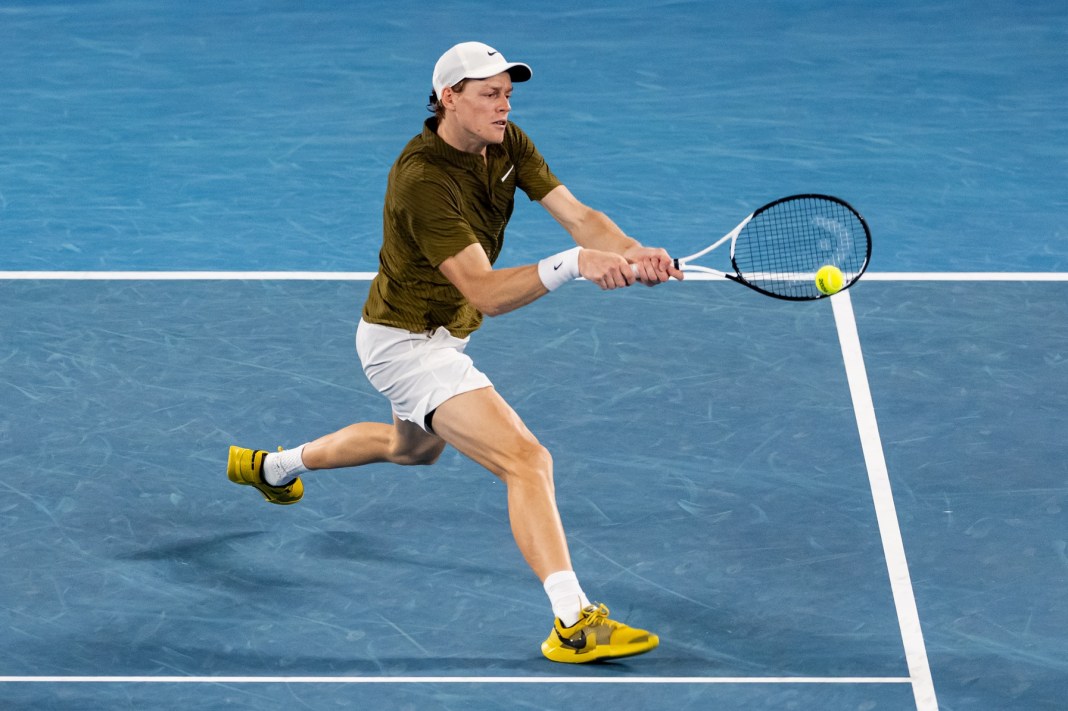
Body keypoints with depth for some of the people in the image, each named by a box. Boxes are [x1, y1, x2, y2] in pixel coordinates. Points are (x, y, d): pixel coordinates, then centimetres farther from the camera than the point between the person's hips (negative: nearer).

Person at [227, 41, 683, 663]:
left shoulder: (507, 144, -6)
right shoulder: (423, 181, -32)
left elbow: (579, 215, -15)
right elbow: (486, 294, -37)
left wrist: (633, 253, -35)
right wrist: (574, 263, -49)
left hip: (442, 334, 10)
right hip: (405, 342, -10)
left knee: (414, 447, 37)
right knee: (527, 460, -25)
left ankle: (273, 467, 58)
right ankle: (574, 624, -33)